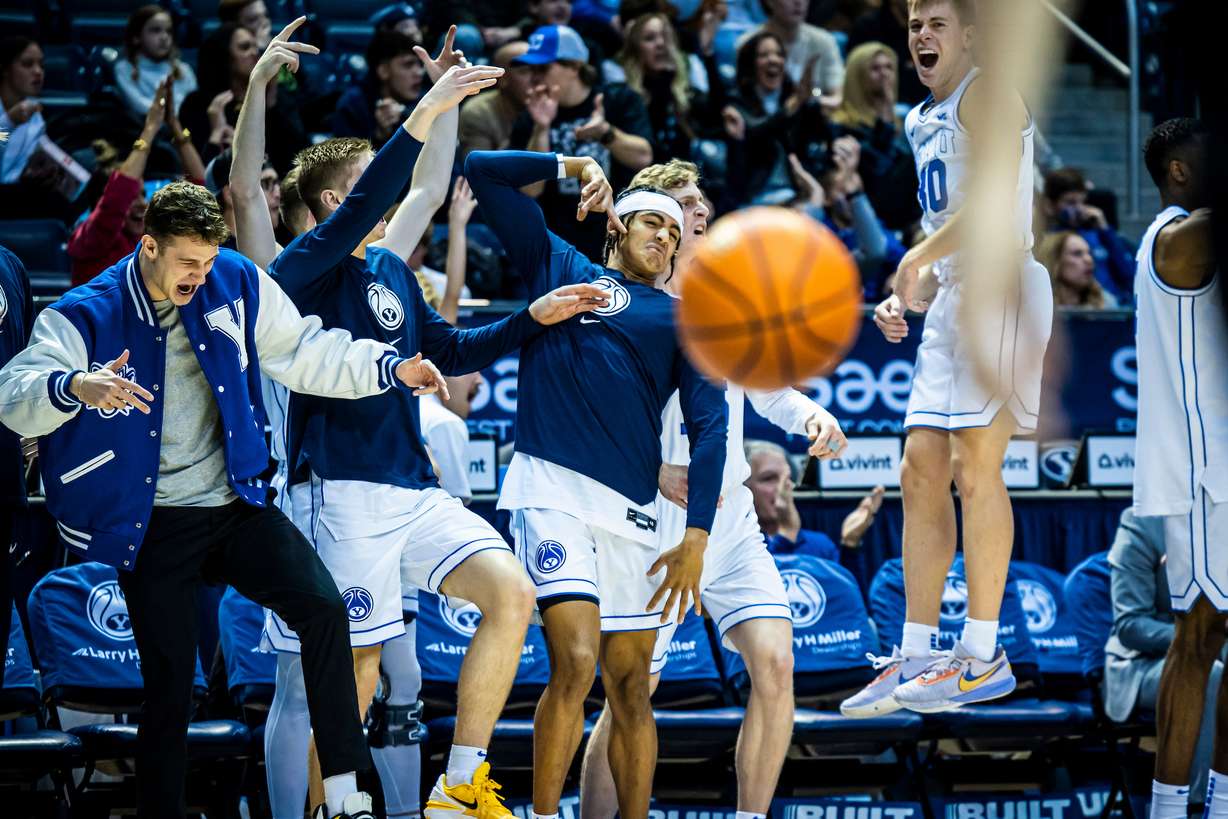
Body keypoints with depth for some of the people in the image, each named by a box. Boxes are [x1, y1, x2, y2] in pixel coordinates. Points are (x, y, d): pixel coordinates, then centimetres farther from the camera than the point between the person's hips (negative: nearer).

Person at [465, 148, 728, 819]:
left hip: (631, 511, 3)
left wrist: (697, 537, 0)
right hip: (552, 489, -3)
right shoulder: (557, 267, 16)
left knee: (630, 686, 5)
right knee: (576, 662, -18)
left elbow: (709, 425, 10)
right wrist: (575, 166, 12)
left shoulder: (681, 318, 19)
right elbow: (481, 173, 15)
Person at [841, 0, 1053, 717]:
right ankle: (916, 659, 6)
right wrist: (909, 301, 14)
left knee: (975, 465, -13)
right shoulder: (923, 120, 23)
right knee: (922, 470, 4)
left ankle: (984, 658, -11)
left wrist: (916, 260, -19)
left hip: (1000, 284, -9)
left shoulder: (986, 93, -5)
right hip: (953, 293, 9)